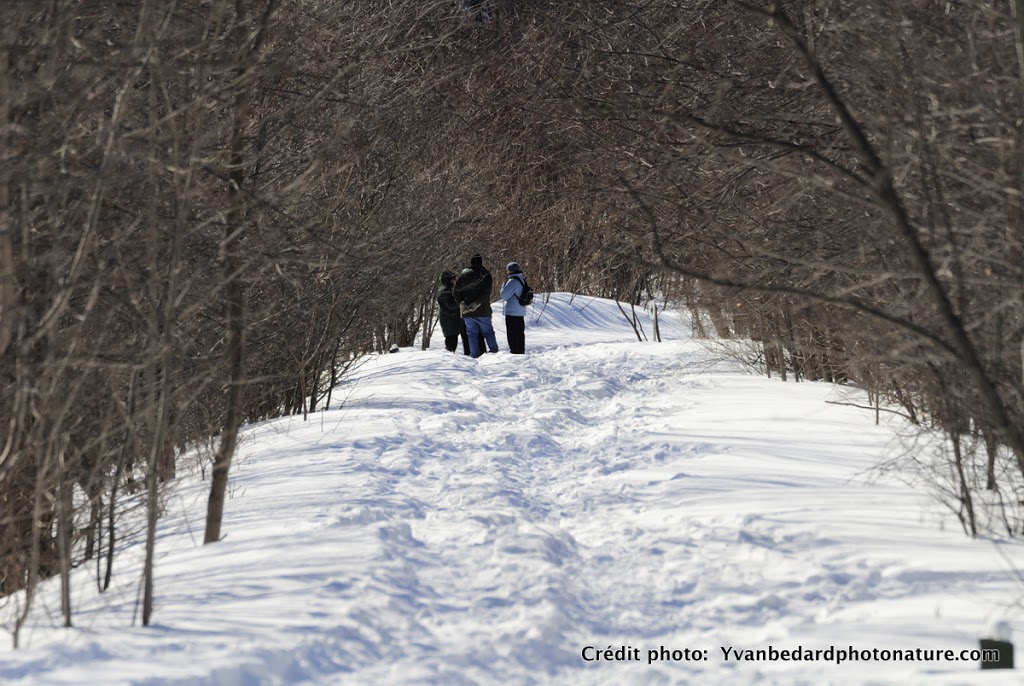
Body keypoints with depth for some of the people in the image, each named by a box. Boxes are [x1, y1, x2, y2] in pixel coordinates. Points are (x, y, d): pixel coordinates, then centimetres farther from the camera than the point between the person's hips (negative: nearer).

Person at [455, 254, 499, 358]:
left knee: (472, 333, 8)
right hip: (483, 310, -2)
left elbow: (456, 292, -2)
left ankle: (474, 354, 3)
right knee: (488, 331, 11)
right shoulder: (486, 276, -5)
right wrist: (476, 304, -18)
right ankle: (494, 350, 11)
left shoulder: (463, 276, 5)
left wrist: (462, 303, -10)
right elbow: (486, 293, -17)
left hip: (467, 313, 2)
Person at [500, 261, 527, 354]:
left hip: (512, 312, -9)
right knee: (520, 334, 16)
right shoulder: (522, 280, 10)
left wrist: (503, 286, -2)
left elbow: (504, 296, -16)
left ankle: (514, 353, -5)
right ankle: (521, 352, 21)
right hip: (521, 312, 9)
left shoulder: (513, 281, -18)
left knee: (513, 336, -4)